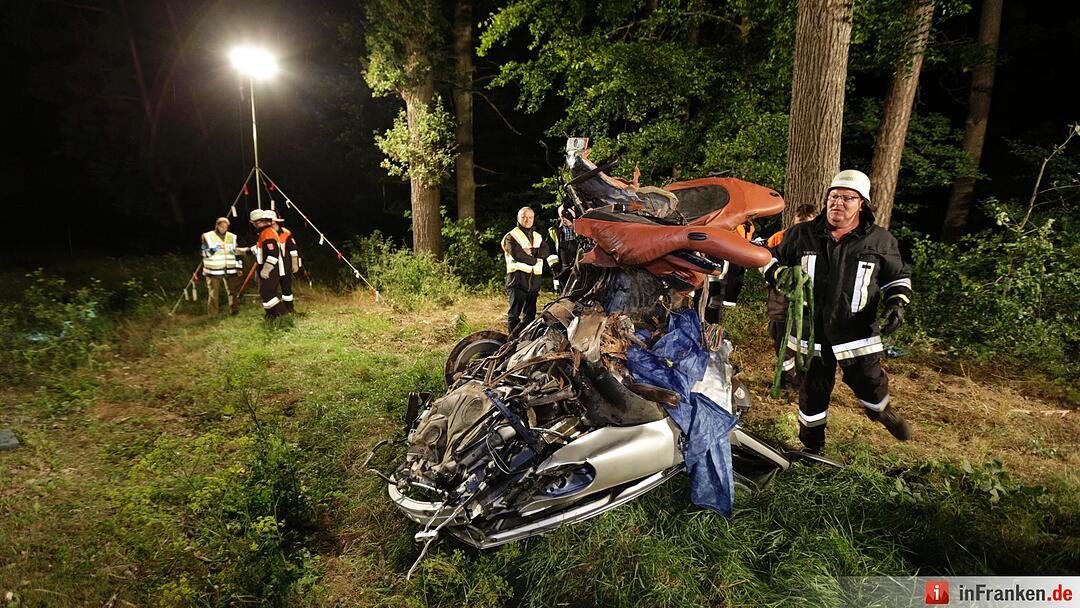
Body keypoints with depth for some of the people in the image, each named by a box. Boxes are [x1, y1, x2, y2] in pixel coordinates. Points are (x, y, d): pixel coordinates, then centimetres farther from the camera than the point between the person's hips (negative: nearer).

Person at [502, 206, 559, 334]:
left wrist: (532, 251, -15)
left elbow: (546, 252, 2)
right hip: (517, 279, -6)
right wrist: (535, 260, -4)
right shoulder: (511, 237, -1)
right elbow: (517, 255, -16)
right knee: (514, 313, -8)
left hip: (534, 280, 6)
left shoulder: (537, 237, 19)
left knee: (530, 313, 11)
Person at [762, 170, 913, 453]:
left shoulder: (880, 241, -1)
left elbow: (899, 277, 12)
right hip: (811, 333, 0)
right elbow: (770, 258, 9)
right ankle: (811, 444, 34)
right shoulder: (801, 234, -1)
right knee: (813, 390, 12)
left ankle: (881, 410, 52)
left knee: (870, 385, 13)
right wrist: (780, 273, -12)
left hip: (857, 333, 0)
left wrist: (896, 303, -5)